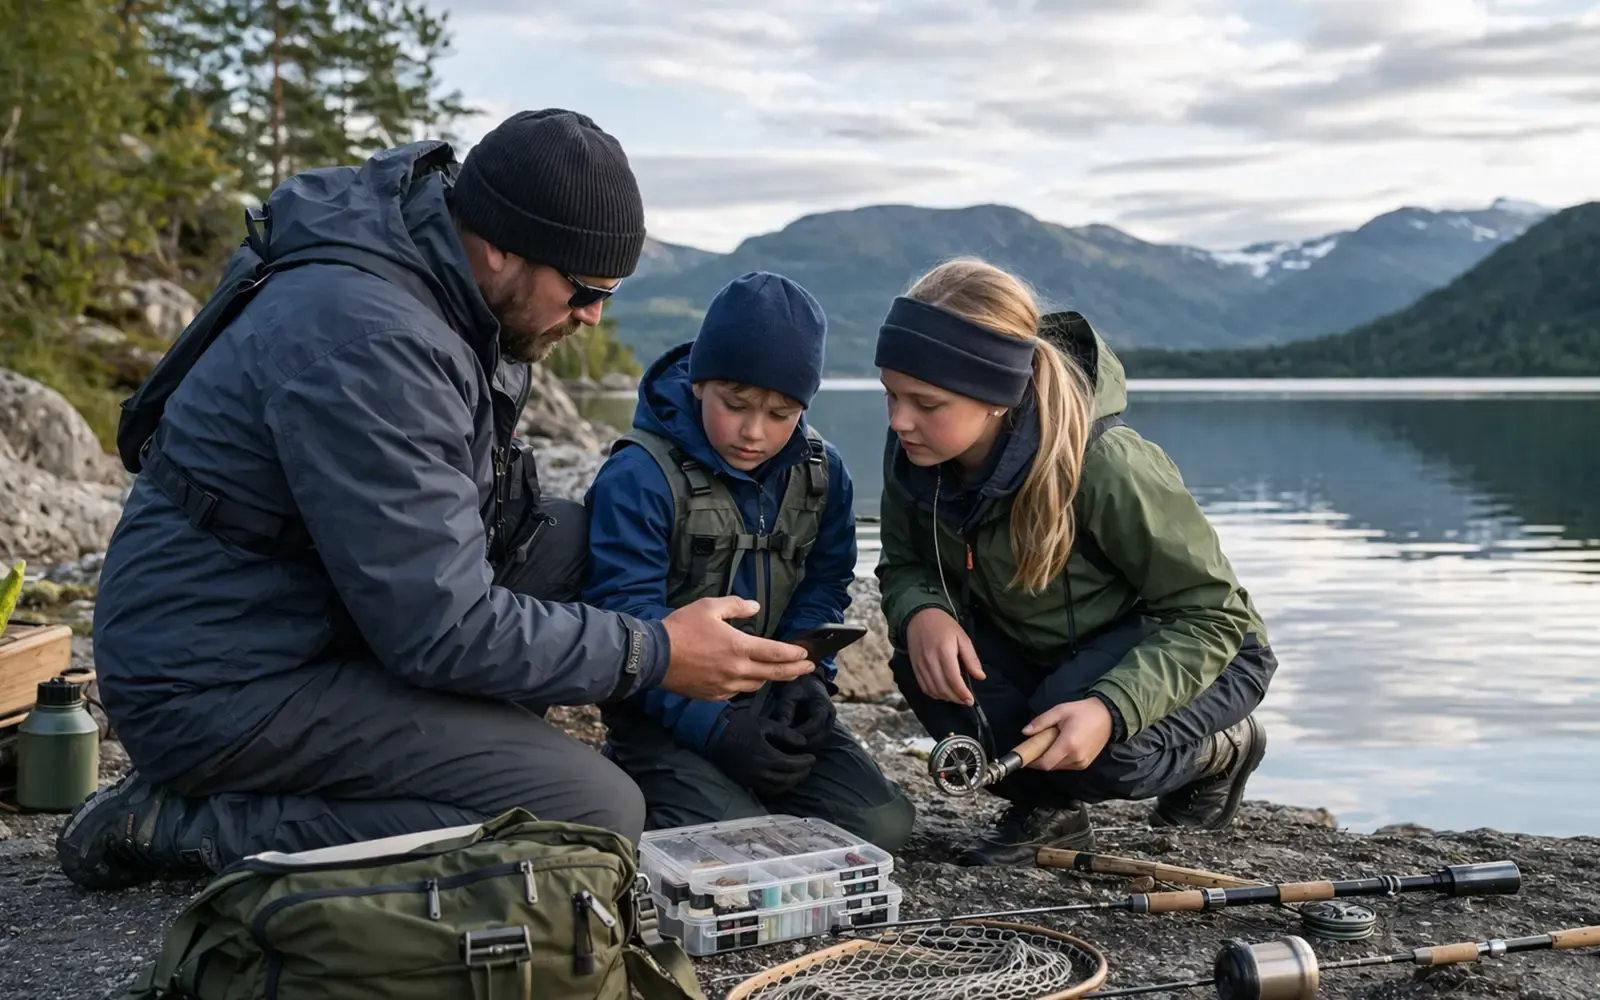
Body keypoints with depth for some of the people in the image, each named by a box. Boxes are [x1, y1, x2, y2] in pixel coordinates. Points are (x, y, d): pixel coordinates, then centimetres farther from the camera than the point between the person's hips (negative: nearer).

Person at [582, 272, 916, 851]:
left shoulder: (822, 473, 3)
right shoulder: (638, 478, -17)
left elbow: (822, 588, 10)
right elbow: (628, 621, -20)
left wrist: (806, 678, -10)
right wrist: (716, 727, -26)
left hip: (770, 704, 5)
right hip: (666, 715, -5)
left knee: (882, 825, -9)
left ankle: (748, 795, 14)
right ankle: (636, 791, 5)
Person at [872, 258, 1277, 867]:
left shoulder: (1106, 466, -34)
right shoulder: (918, 456, -19)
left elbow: (1211, 615, -27)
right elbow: (904, 568, -5)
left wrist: (1110, 709, -42)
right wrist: (921, 612, -32)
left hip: (1196, 650, -5)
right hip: (1046, 651, 5)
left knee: (1101, 750, -35)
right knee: (924, 659, -24)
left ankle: (1220, 749, 2)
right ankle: (1044, 807, 2)